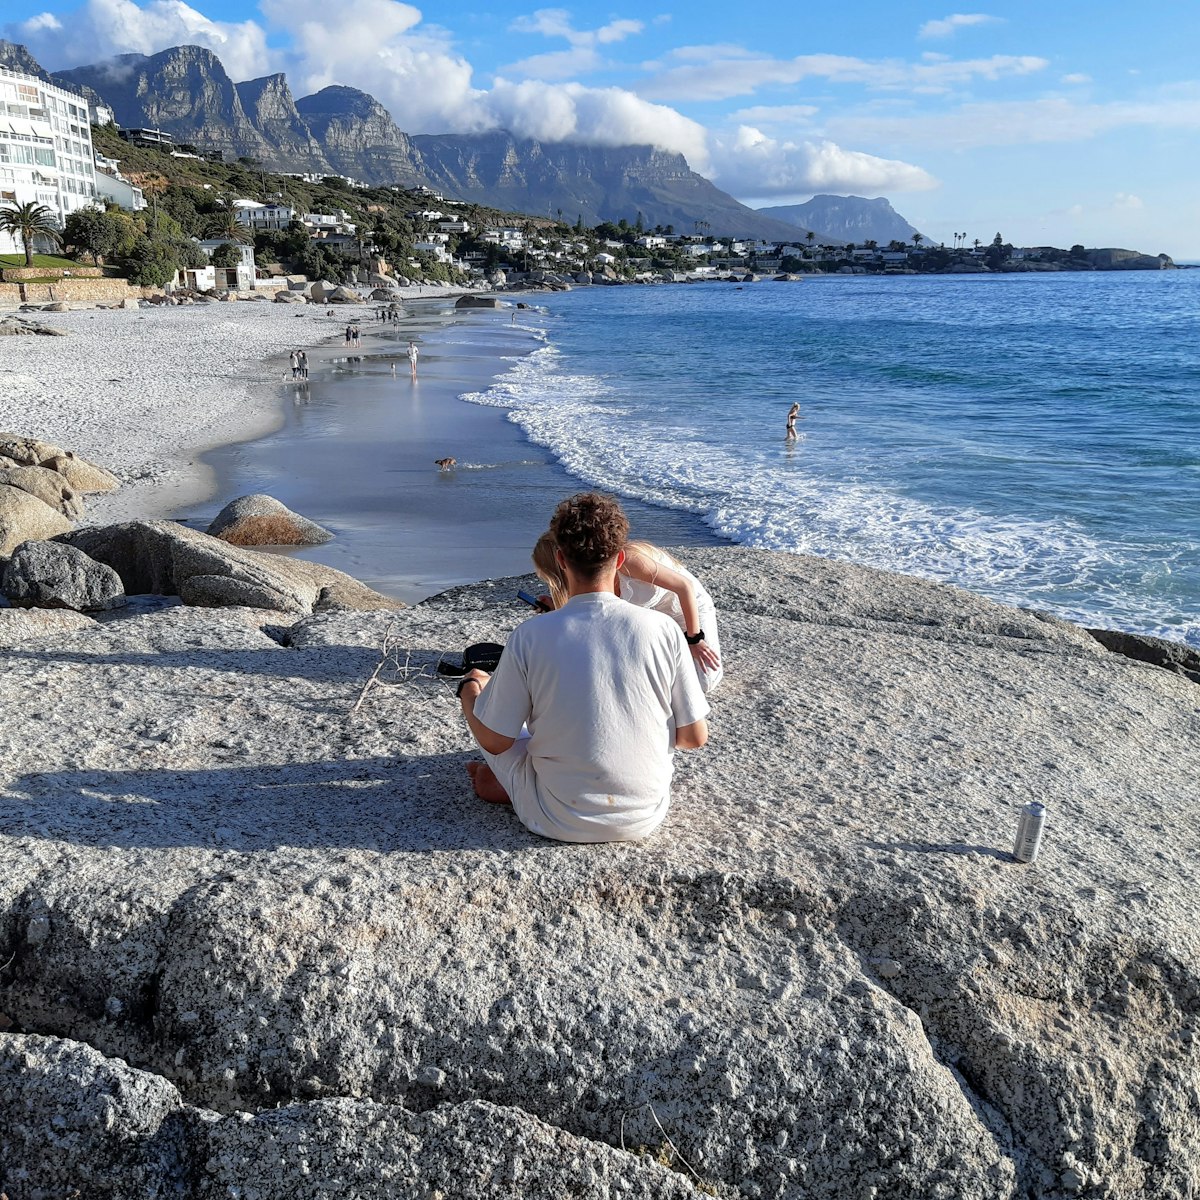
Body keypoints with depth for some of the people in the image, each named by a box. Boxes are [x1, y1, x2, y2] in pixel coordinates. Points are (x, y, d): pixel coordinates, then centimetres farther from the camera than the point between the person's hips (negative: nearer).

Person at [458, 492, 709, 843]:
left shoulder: (529, 636, -16)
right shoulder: (663, 630, -14)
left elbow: (494, 742, -6)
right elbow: (695, 737, -5)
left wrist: (469, 688, 14)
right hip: (644, 817, 0)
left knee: (481, 689, 17)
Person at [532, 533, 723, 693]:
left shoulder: (626, 560, -36)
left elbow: (685, 586, -30)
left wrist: (694, 639, -25)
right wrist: (558, 606, -9)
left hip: (692, 605, -6)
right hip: (655, 613, 6)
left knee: (702, 684, -20)